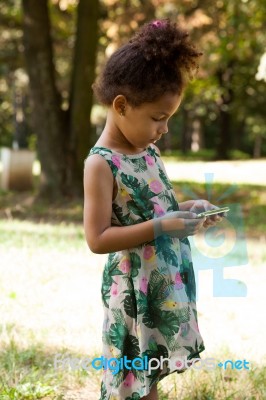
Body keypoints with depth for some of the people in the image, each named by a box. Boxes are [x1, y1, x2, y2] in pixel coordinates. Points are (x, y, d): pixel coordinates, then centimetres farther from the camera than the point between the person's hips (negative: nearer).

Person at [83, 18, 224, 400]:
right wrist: (161, 228, -24)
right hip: (136, 289, -7)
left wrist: (186, 209, 2)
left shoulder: (149, 150, 8)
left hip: (168, 283, 8)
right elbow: (97, 239, -21)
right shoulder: (101, 164, -17)